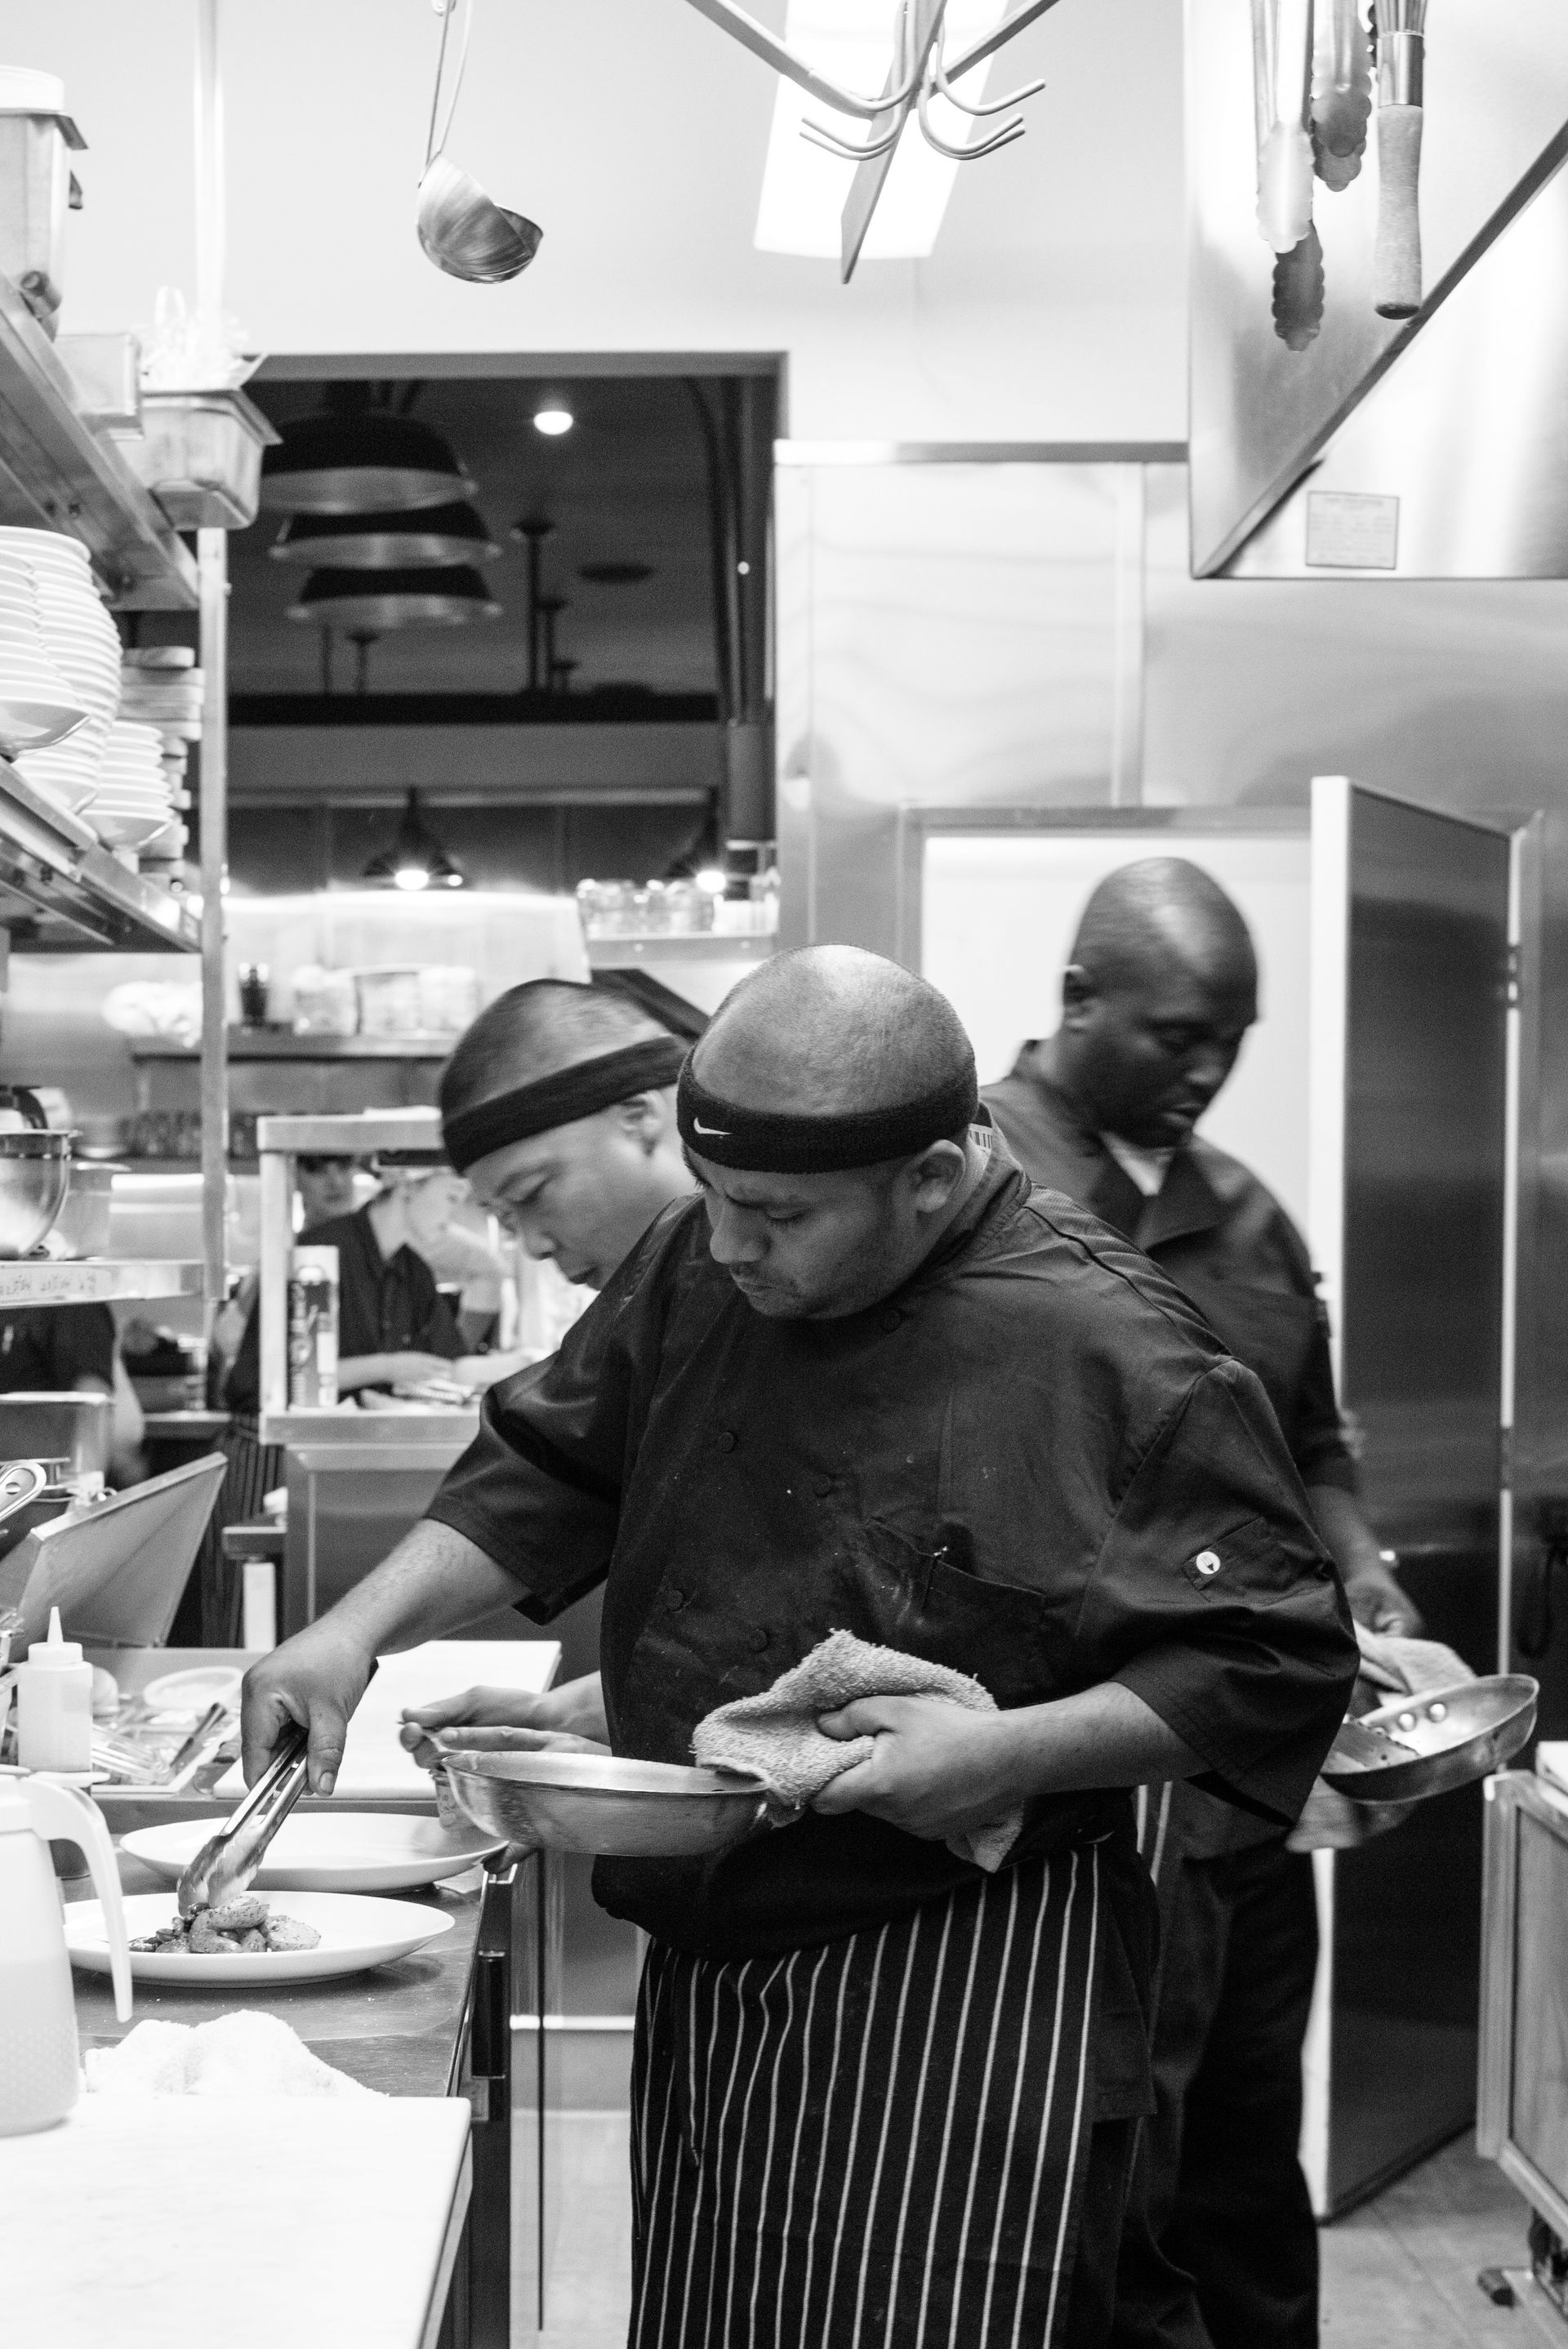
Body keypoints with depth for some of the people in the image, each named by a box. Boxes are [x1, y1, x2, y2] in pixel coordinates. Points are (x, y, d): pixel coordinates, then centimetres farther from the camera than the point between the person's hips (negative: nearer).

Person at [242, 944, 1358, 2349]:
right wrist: (360, 1630, 0)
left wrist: (1009, 1755, -23)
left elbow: (1277, 1664, -13)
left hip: (966, 2008, -6)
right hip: (704, 1974, 7)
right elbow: (550, 1472, 13)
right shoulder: (699, 1273, 2)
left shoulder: (1116, 1358, -17)